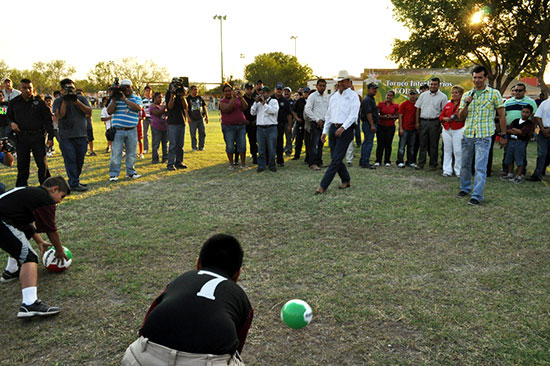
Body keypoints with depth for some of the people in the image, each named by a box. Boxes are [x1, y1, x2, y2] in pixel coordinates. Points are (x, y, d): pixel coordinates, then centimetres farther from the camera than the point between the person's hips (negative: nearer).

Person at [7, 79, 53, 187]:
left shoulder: (39, 102, 3)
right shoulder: (14, 102, 10)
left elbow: (48, 120, 3)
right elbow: (9, 117, 22)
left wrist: (50, 137, -3)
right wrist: (12, 123, -3)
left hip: (37, 136, -2)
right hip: (21, 136, 2)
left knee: (42, 163, -3)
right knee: (22, 164, 8)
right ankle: (21, 187, 19)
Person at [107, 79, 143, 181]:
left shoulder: (136, 98, 8)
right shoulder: (116, 98, 8)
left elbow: (138, 108, -13)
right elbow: (109, 111, -1)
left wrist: (125, 99, -15)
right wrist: (114, 99, -10)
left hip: (132, 131, 1)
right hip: (118, 130, -1)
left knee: (132, 153, 8)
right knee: (116, 153, -2)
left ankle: (130, 172, 22)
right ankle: (113, 174, 6)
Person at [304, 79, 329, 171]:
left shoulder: (326, 96, 15)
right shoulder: (312, 96, -6)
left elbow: (328, 109, 23)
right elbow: (307, 110, -13)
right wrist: (317, 120, -15)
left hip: (324, 123, 7)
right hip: (315, 123, -6)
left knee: (321, 144, 11)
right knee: (314, 144, -9)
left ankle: (319, 162, 19)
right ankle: (312, 163, -9)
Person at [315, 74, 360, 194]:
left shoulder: (353, 96, -2)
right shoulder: (333, 97, 16)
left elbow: (353, 115, -13)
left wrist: (343, 128, -25)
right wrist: (324, 131, 14)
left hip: (346, 130, -7)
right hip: (333, 129, 7)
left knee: (336, 159, -9)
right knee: (335, 158, 8)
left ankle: (323, 186, -11)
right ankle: (346, 181, 25)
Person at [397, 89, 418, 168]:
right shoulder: (404, 104, -2)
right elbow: (400, 116, -4)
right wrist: (401, 128, -10)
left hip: (413, 129, 4)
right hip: (404, 129, -4)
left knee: (411, 146, 10)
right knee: (402, 145, -1)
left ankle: (410, 162, 18)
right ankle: (400, 162, 4)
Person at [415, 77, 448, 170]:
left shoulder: (442, 97, 2)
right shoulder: (423, 95, 10)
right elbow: (418, 109, 11)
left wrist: (442, 125, -7)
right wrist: (417, 122, 5)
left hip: (435, 122, -2)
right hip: (423, 121, 2)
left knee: (434, 145, 3)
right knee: (423, 144, 5)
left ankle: (433, 164, 11)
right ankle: (421, 163, 10)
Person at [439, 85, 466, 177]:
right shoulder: (447, 105, 14)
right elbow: (441, 116, 16)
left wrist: (460, 117, -21)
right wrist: (445, 119, -3)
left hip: (458, 130, -5)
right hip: (446, 130, 5)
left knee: (458, 151, -5)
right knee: (447, 150, 6)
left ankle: (459, 171, 6)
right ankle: (447, 171, 12)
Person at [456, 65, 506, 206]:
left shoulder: (494, 93, 2)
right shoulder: (466, 95, 12)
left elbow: (502, 116, 5)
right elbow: (460, 117, 10)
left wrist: (503, 135, 2)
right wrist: (466, 104, -7)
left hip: (483, 136, -4)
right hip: (467, 135, 4)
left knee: (480, 167, -7)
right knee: (465, 164, 12)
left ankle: (477, 195, -2)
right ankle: (465, 188, 30)